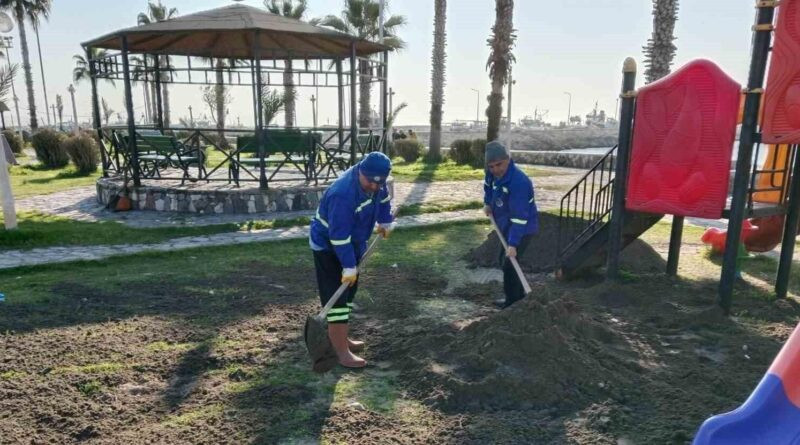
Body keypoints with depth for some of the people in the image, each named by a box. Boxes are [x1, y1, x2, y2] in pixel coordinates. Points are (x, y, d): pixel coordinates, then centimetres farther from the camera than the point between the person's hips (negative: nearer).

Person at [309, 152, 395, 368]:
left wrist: (385, 222, 15)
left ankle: (341, 338, 31)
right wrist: (349, 267, -30)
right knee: (337, 298, -10)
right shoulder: (343, 195, -36)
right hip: (329, 246, -9)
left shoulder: (374, 181, -11)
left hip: (351, 243, 9)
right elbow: (339, 236, -34)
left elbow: (384, 197, 14)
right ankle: (342, 352, -6)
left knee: (348, 293, 16)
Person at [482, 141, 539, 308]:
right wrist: (487, 203, 8)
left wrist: (513, 244, -36)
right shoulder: (493, 173, -8)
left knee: (508, 263, -9)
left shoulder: (518, 182, -34)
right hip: (507, 226, 9)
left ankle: (512, 298, 9)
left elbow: (519, 217, -35)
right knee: (504, 259, 18)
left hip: (522, 228, -9)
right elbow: (488, 184, 20)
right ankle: (518, 293, 32)